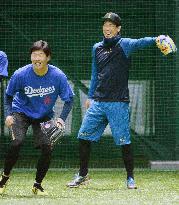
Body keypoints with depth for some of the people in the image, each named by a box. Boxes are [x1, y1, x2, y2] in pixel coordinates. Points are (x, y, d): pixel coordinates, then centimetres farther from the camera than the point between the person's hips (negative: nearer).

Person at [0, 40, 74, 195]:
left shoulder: (58, 76, -20)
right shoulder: (21, 75, -21)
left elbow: (69, 99, -6)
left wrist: (62, 118, -18)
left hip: (44, 116, 1)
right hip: (21, 112, -1)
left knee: (47, 147, -15)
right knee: (17, 142, -24)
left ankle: (38, 185, 6)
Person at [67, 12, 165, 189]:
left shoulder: (124, 45, -4)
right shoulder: (97, 48, 13)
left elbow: (140, 43, -24)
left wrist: (156, 40, -44)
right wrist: (90, 97, 21)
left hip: (118, 103, -5)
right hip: (98, 102, 5)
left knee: (124, 141, -5)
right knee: (84, 136, 5)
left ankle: (130, 178, 7)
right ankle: (83, 174, 18)